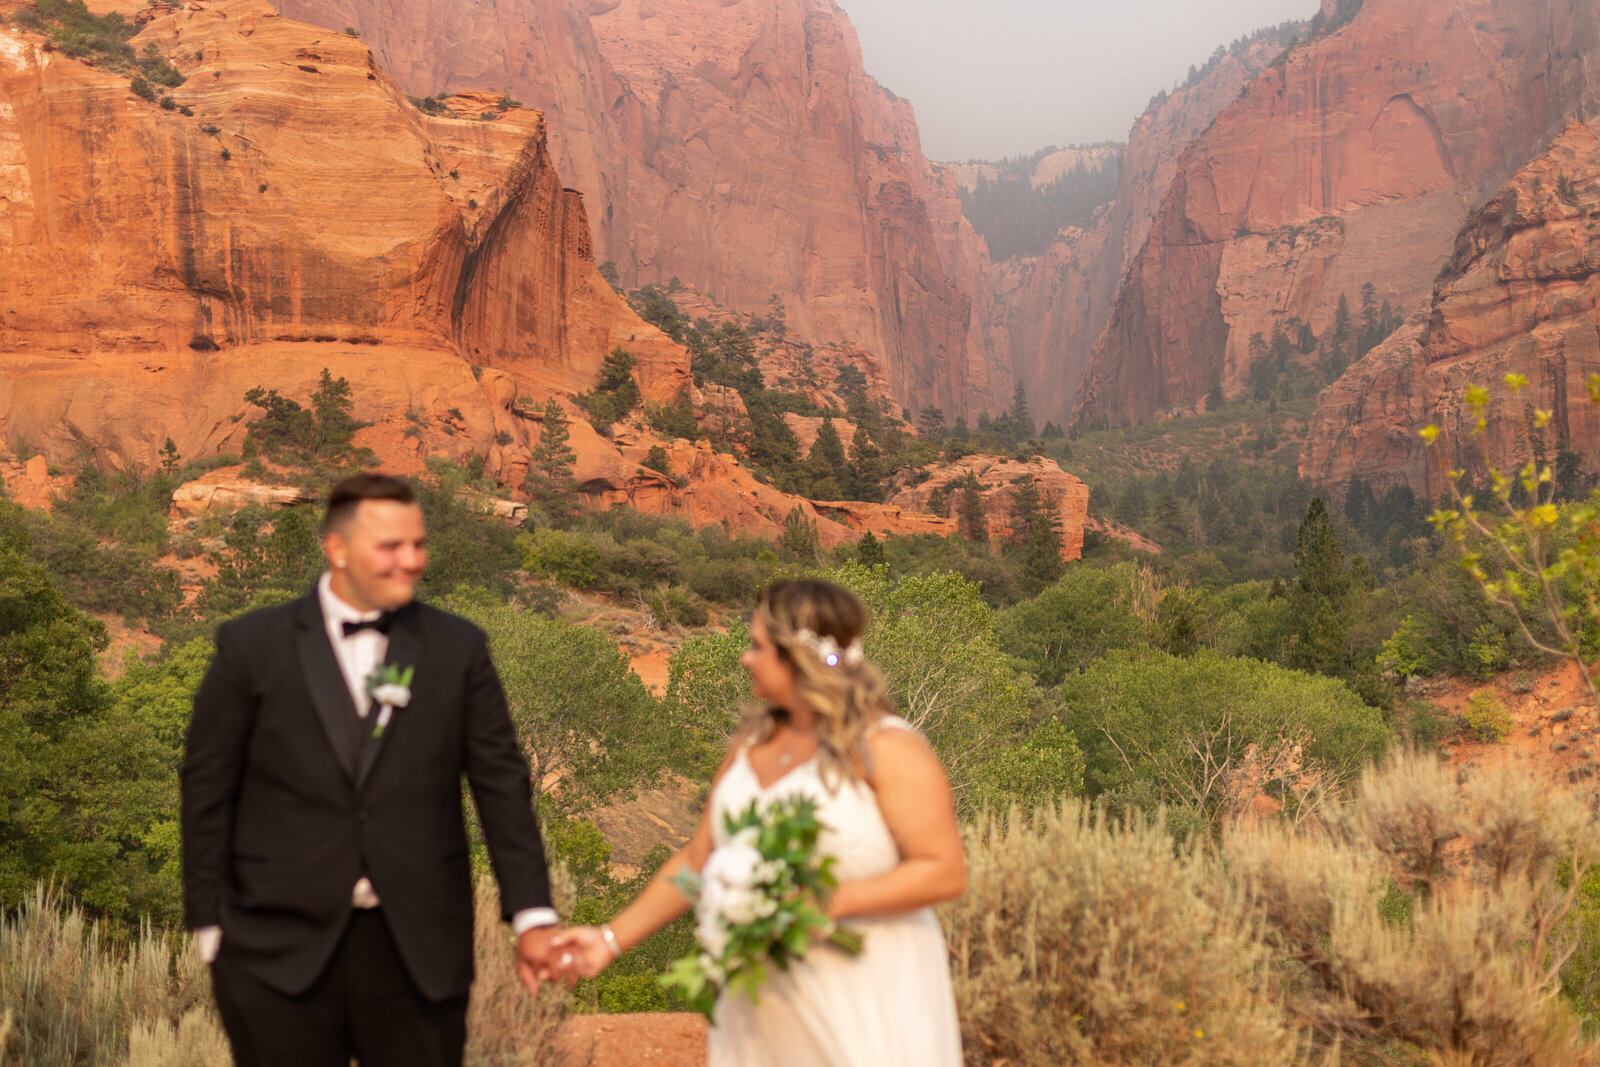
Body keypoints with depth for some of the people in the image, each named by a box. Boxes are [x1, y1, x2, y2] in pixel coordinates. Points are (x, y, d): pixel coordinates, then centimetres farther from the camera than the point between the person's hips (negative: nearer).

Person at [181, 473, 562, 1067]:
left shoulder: (458, 650, 4)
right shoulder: (252, 647, 0)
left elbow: (502, 785, 2)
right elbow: (207, 791, 3)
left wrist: (532, 916, -5)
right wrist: (211, 928, 1)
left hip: (418, 951, 1)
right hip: (281, 951, -1)